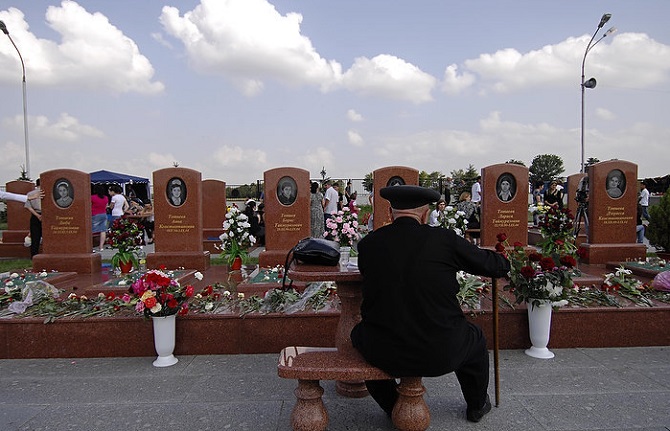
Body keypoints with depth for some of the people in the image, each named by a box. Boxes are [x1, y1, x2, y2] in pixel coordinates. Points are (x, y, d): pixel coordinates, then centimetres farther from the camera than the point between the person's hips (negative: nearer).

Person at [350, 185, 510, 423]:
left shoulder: (368, 243, -4)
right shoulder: (445, 239, -9)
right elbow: (499, 266, 2)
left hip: (384, 354, 1)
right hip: (439, 354, 0)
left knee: (360, 332, 34)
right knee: (475, 339, 31)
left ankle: (394, 409, 43)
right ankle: (477, 407, 54)